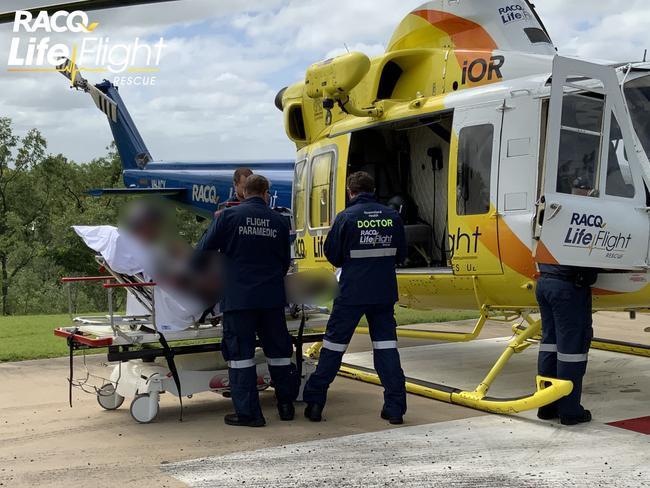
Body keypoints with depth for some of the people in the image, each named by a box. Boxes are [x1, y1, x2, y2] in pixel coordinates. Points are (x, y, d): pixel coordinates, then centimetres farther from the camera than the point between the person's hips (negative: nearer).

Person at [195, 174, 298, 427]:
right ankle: (286, 405, 22)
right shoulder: (279, 221, 5)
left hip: (238, 296, -3)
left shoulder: (229, 215, -3)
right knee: (278, 349, 14)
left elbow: (204, 249, -2)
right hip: (272, 297, 3)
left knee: (240, 351, 2)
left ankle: (248, 412, 2)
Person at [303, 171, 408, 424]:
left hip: (352, 293, -3)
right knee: (386, 345, 9)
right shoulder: (392, 216, 1)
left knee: (333, 345, 6)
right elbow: (401, 254, 10)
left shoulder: (346, 217, -9)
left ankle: (314, 403, 13)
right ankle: (395, 407, 7)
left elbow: (332, 255, -2)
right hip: (384, 293, 3)